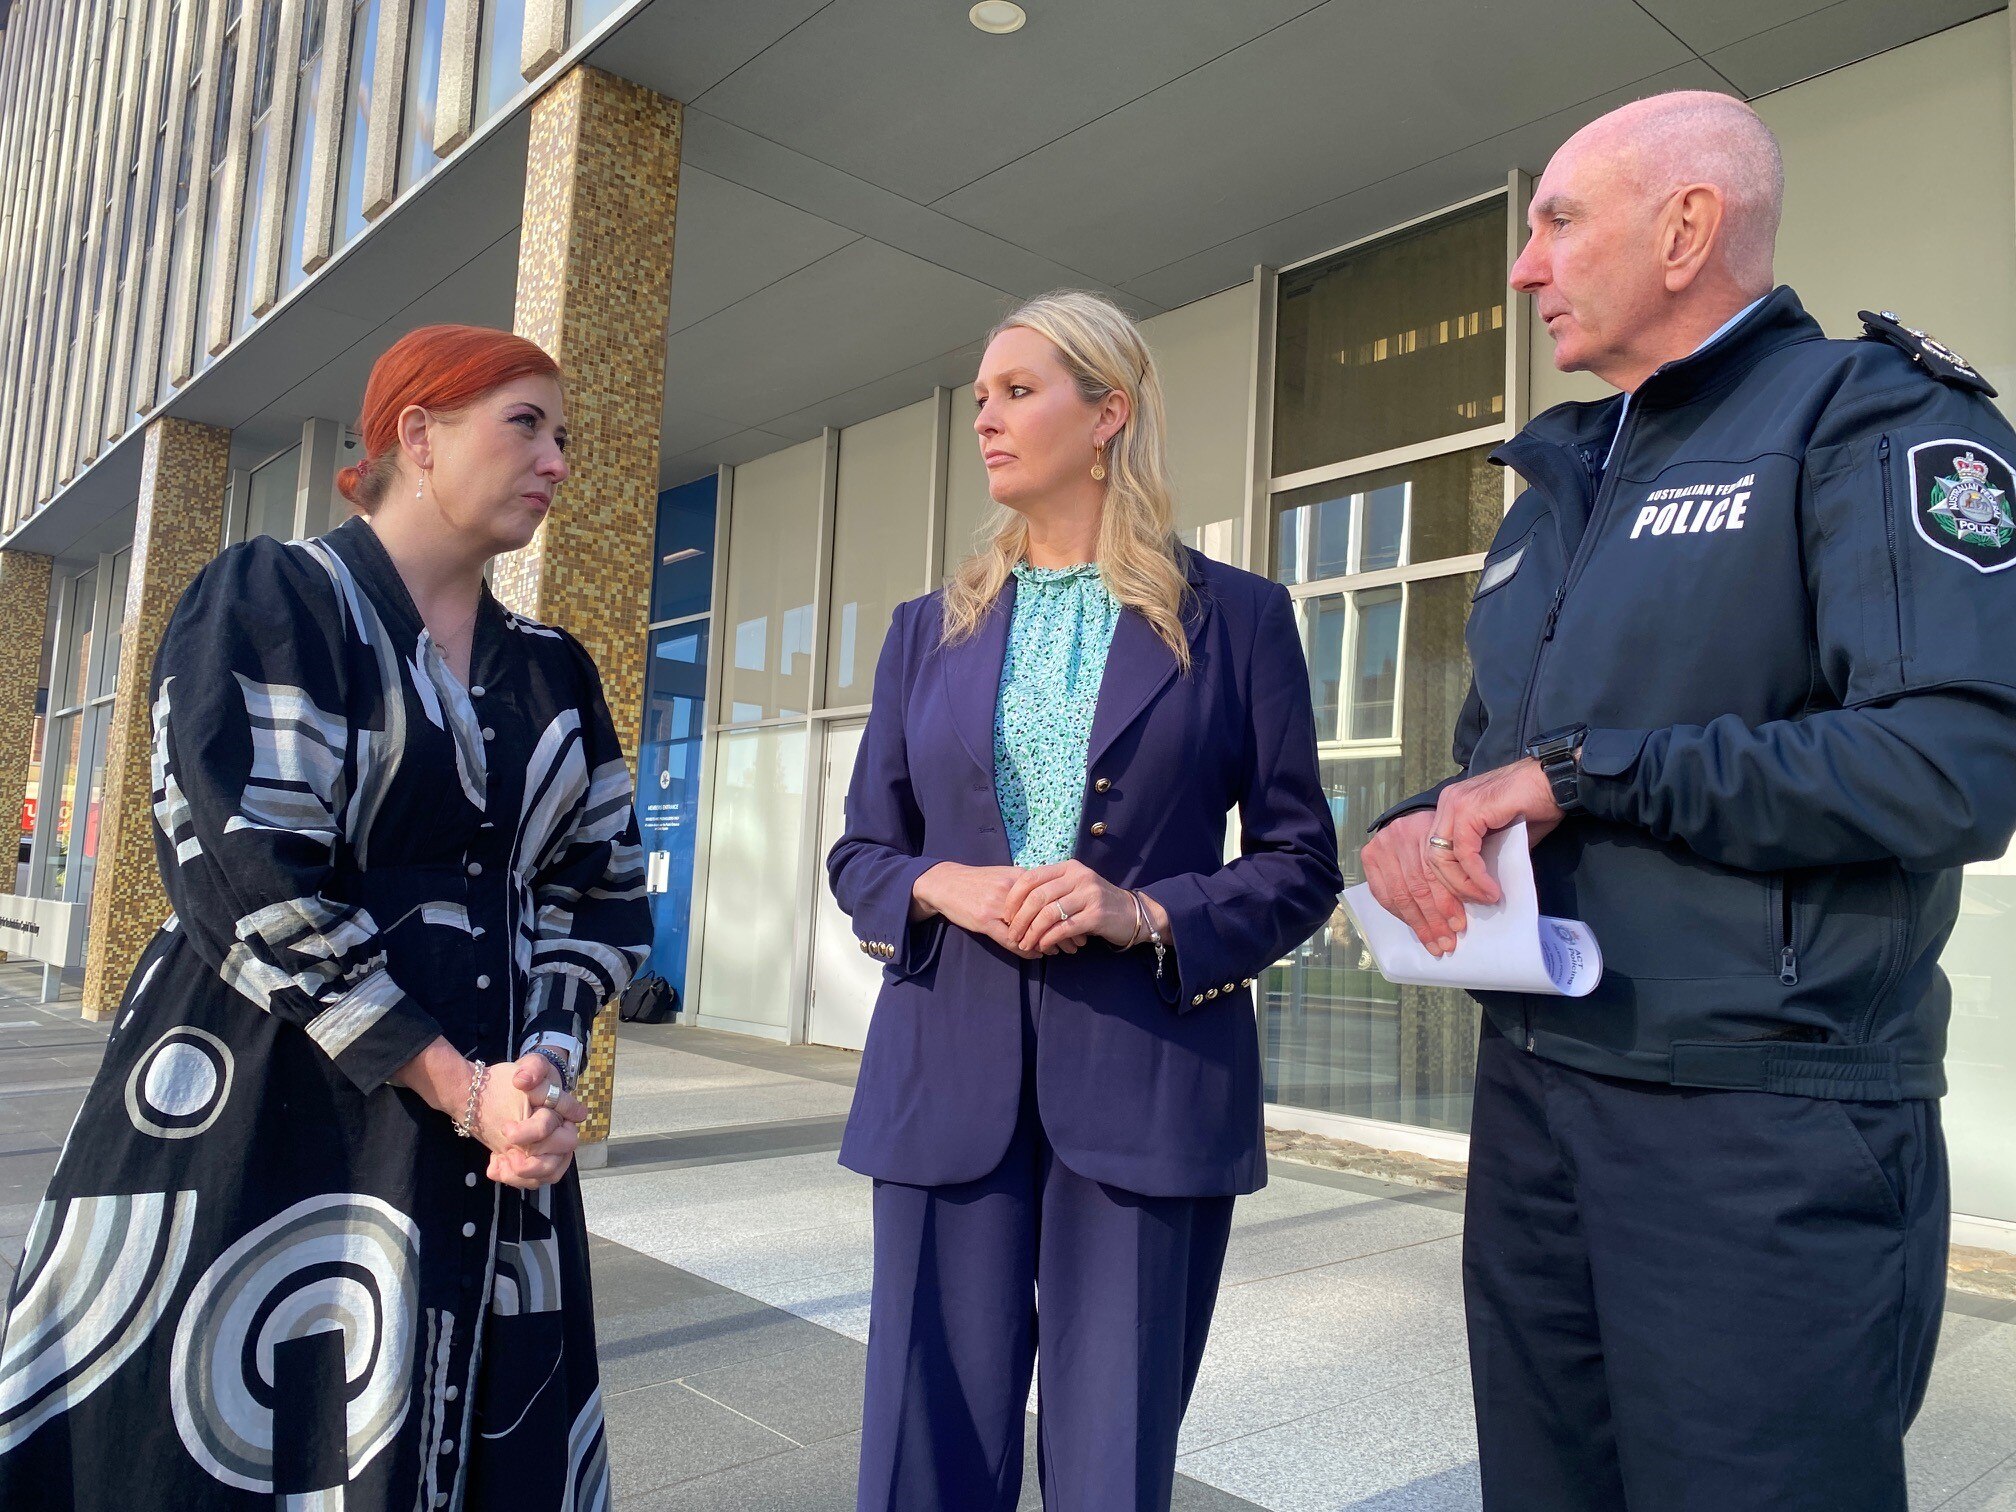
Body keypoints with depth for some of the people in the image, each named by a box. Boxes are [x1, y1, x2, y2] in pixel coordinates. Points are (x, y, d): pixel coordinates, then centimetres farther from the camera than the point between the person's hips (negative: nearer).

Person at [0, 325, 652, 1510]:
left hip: (491, 1142, 5)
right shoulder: (267, 604, -4)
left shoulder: (556, 675, 12)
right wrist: (458, 1086, -16)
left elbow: (601, 895, 9)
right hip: (261, 1126, -4)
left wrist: (542, 1072, -8)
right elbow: (250, 882, -14)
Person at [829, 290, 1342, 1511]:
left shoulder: (1234, 616, 3)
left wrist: (1150, 915, -14)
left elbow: (1300, 863, 3)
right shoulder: (932, 629, 12)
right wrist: (940, 887, -9)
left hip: (1148, 1086, -2)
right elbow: (861, 852, 13)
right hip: (951, 1079, 3)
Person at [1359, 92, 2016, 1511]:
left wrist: (1580, 771, -18)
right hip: (1533, 1105, 8)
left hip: (1763, 1130, -7)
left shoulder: (1876, 418, -7)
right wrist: (1418, 827, -3)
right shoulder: (1562, 485, 17)